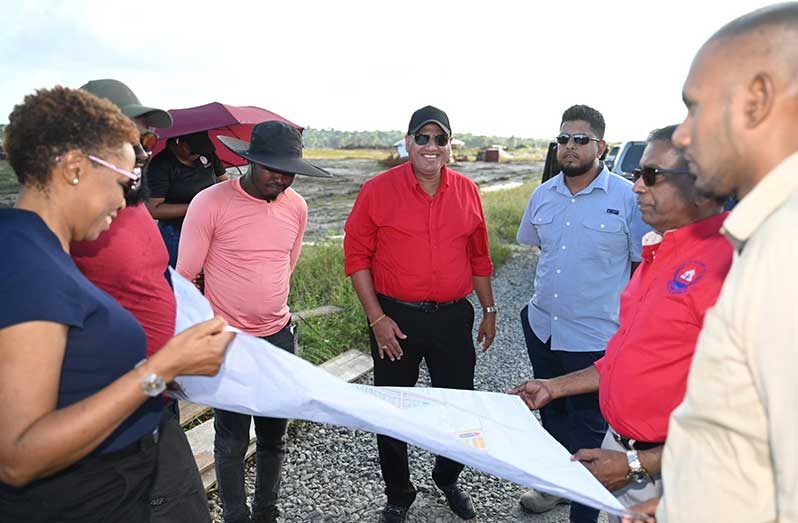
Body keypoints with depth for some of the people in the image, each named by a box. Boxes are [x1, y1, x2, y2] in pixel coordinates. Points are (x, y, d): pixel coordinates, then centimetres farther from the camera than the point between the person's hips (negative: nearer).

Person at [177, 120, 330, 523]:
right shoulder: (210, 203, -15)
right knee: (232, 441, 7)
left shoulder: (296, 206, 0)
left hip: (279, 336, 5)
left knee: (273, 434, 16)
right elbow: (184, 277, -8)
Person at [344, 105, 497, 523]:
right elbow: (356, 256, -7)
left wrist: (489, 309, 12)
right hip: (395, 318, -2)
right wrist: (377, 318, -11)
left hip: (453, 317, 3)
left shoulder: (467, 191, 3)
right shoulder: (378, 190, -8)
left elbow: (478, 257, 11)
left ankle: (448, 480, 43)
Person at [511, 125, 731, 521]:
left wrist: (636, 464, -21)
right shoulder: (659, 252, 7)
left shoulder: (725, 262, -23)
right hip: (619, 450, 7)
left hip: (666, 475, -7)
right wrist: (554, 387, 13)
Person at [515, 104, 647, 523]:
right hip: (541, 328, 5)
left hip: (596, 338, -5)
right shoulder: (543, 196, 4)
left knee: (588, 428, 8)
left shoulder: (628, 198, -11)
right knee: (552, 414, 22)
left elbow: (644, 266, -5)